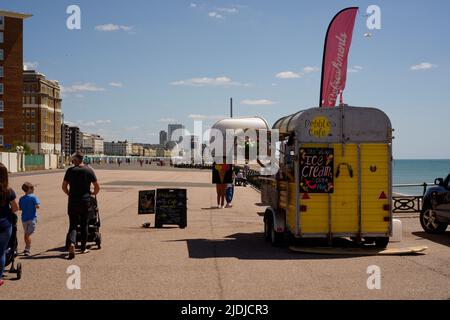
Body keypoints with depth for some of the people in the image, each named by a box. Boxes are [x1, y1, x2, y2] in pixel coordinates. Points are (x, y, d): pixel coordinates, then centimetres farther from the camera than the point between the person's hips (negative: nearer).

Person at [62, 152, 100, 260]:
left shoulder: (70, 170, -1)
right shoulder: (89, 170, 0)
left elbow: (64, 186, 2)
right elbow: (97, 187, 0)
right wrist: (93, 194, 20)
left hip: (73, 202, 0)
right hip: (85, 201, 1)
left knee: (73, 225, 4)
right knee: (84, 225, 13)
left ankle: (72, 243, -20)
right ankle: (83, 248, 19)